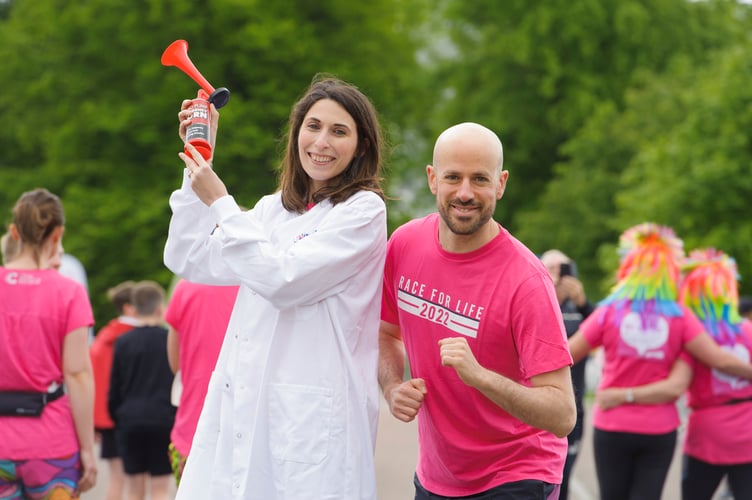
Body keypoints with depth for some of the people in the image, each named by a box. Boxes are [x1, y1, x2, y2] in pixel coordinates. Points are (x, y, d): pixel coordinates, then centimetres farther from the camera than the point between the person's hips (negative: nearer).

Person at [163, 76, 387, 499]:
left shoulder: (364, 210, -4)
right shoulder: (273, 209, 16)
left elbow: (283, 280, -13)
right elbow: (188, 260, 16)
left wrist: (220, 203, -7)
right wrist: (198, 160, 13)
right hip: (242, 405, 6)